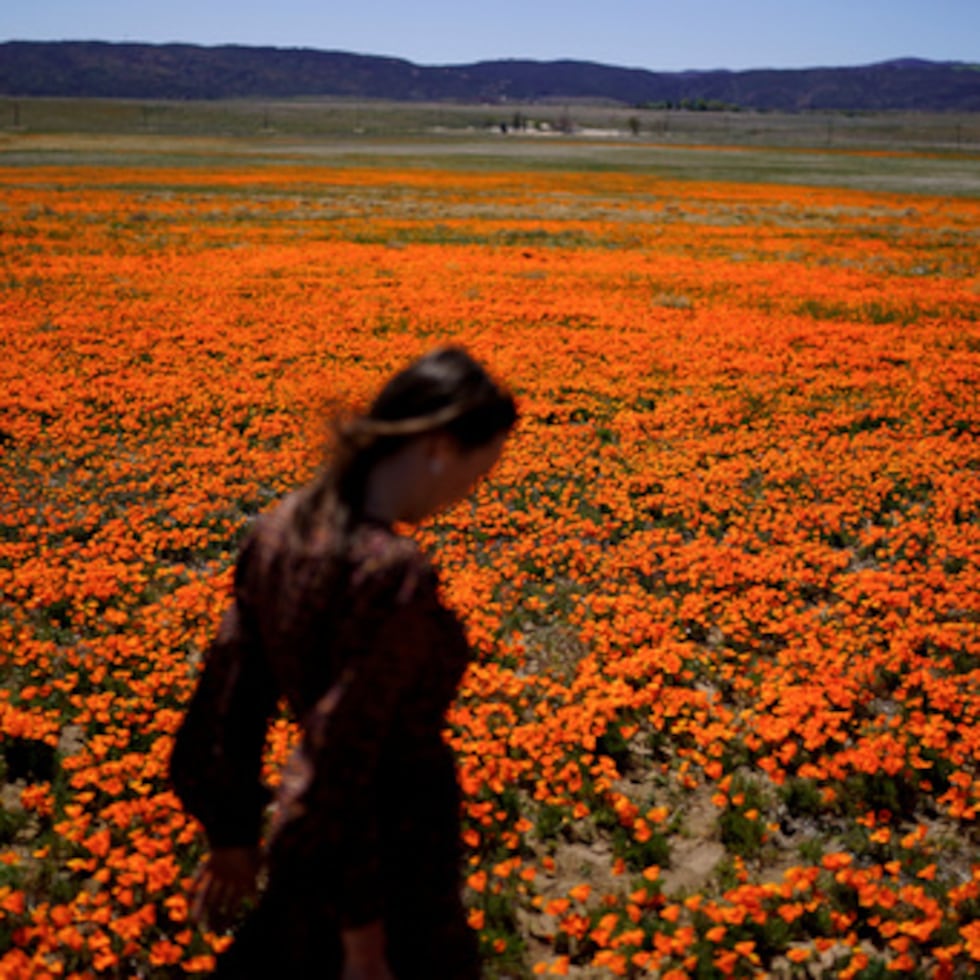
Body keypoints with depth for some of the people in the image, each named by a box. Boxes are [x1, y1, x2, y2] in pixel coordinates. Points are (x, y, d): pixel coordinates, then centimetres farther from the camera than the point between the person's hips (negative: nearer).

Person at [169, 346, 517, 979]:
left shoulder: (283, 527, -6)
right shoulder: (392, 573, -30)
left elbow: (231, 692, 3)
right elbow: (342, 762, -27)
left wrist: (235, 834, 15)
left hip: (307, 845, 7)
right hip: (383, 867, -7)